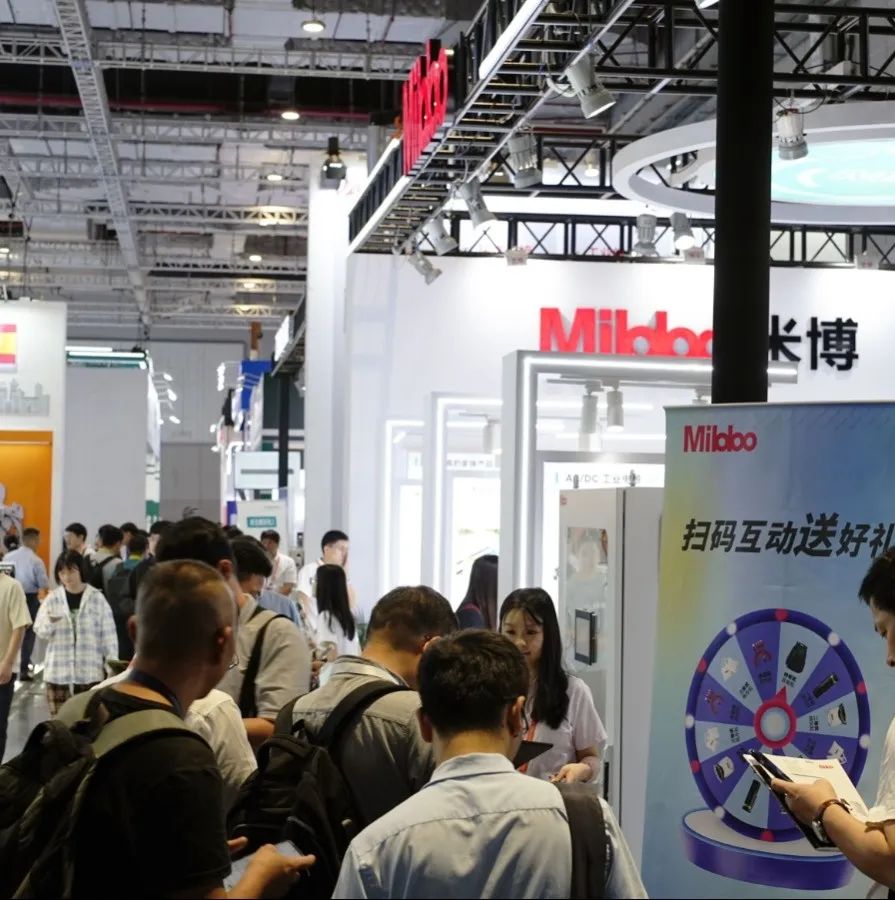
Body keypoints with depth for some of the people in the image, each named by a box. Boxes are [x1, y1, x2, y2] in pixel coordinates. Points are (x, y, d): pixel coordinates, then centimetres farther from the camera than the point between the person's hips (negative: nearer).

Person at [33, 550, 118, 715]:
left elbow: (108, 634, 0)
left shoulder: (97, 598, -4)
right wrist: (50, 622, -24)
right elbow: (40, 631, -2)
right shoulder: (52, 599, 2)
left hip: (90, 672, -2)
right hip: (58, 672, 2)